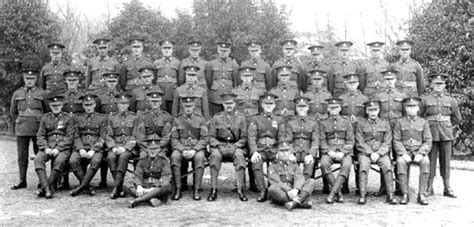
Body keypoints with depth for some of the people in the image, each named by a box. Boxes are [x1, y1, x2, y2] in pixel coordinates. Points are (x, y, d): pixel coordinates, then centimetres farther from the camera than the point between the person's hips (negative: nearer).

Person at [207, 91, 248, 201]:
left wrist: (235, 146, -13)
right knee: (215, 155, -33)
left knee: (239, 155, -34)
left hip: (236, 146, 0)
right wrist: (219, 145, -12)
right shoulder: (216, 118, 11)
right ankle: (213, 190, -31)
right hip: (219, 146, 0)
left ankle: (240, 190, -33)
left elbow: (244, 138, 6)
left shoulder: (241, 118, 11)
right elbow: (211, 137, 6)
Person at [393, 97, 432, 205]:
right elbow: (396, 141, 1)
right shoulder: (399, 122, 7)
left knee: (426, 161, -32)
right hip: (404, 152, -1)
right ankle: (405, 194, -26)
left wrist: (421, 153, -14)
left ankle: (421, 194, -26)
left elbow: (428, 141, 3)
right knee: (401, 162, -34)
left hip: (419, 152, 1)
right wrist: (403, 154, -15)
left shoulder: (423, 122, 9)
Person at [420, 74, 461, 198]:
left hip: (446, 135, 2)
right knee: (430, 161, 1)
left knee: (446, 161, 5)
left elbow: (457, 118, 16)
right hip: (431, 135, -1)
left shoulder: (451, 100, 7)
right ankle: (429, 188, 8)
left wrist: (446, 125, 15)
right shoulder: (425, 99, 2)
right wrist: (426, 126, 8)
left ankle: (447, 188, 11)